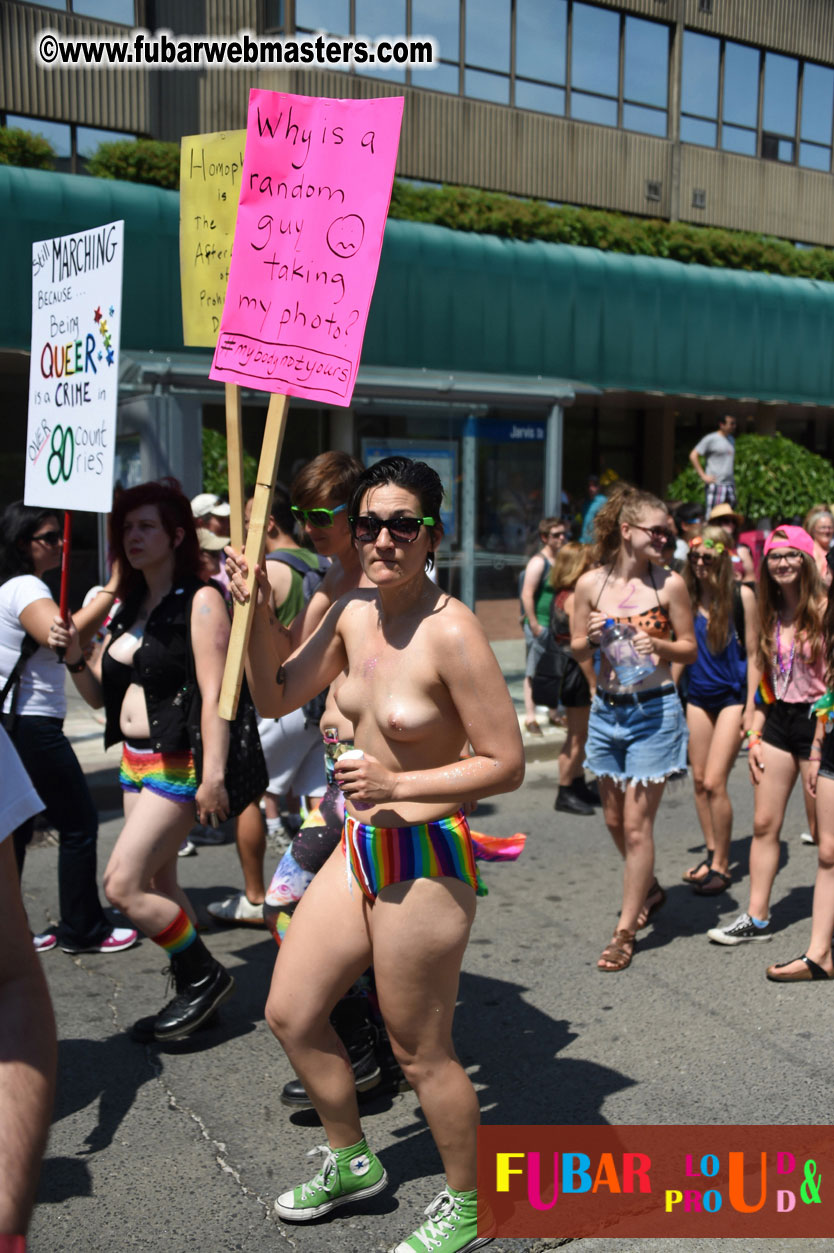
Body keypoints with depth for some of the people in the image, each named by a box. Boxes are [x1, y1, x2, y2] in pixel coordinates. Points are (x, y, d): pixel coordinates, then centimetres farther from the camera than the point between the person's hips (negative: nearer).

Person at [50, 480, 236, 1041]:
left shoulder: (199, 600, -12)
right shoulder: (129, 605, 12)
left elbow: (215, 693, -20)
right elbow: (99, 695, 15)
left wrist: (213, 775, -24)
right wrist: (74, 654, -3)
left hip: (178, 763, -9)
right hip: (135, 759, 9)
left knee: (123, 885, -10)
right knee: (158, 883, 13)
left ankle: (207, 976, 8)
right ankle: (194, 995, 26)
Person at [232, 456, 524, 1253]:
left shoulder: (449, 632, -21)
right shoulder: (354, 614, 1)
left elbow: (506, 764, -18)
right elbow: (274, 698, 10)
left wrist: (397, 784, -23)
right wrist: (258, 611, -3)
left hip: (424, 862, -8)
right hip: (359, 848, 8)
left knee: (420, 1054, 10)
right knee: (289, 1014, 19)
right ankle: (351, 1162, 43)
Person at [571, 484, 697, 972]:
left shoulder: (670, 583, -7)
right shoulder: (591, 583, -2)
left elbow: (690, 648, 1)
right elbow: (578, 652, 5)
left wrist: (657, 645, -18)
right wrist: (592, 638, -16)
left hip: (654, 711, -4)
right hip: (607, 709, 4)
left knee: (637, 825, -2)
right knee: (615, 819, 16)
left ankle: (626, 929, 11)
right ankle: (650, 889, 43)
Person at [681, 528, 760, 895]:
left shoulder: (741, 596, -8)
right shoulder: (686, 597, 1)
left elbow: (753, 653, -6)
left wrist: (751, 706, -9)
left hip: (732, 696, -4)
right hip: (698, 696, 4)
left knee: (714, 782, -7)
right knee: (699, 780, 8)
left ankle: (721, 865, 6)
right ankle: (712, 854, 23)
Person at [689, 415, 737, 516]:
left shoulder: (731, 439, 18)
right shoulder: (711, 439, -4)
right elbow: (693, 455, -8)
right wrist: (703, 476, -11)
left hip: (730, 484, 7)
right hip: (715, 484, -7)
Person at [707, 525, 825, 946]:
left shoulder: (823, 610, -10)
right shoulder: (770, 614, 9)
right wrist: (754, 736, 8)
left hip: (816, 721, -6)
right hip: (778, 721, 6)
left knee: (822, 830, 4)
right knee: (764, 823, 7)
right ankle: (757, 918, 16)